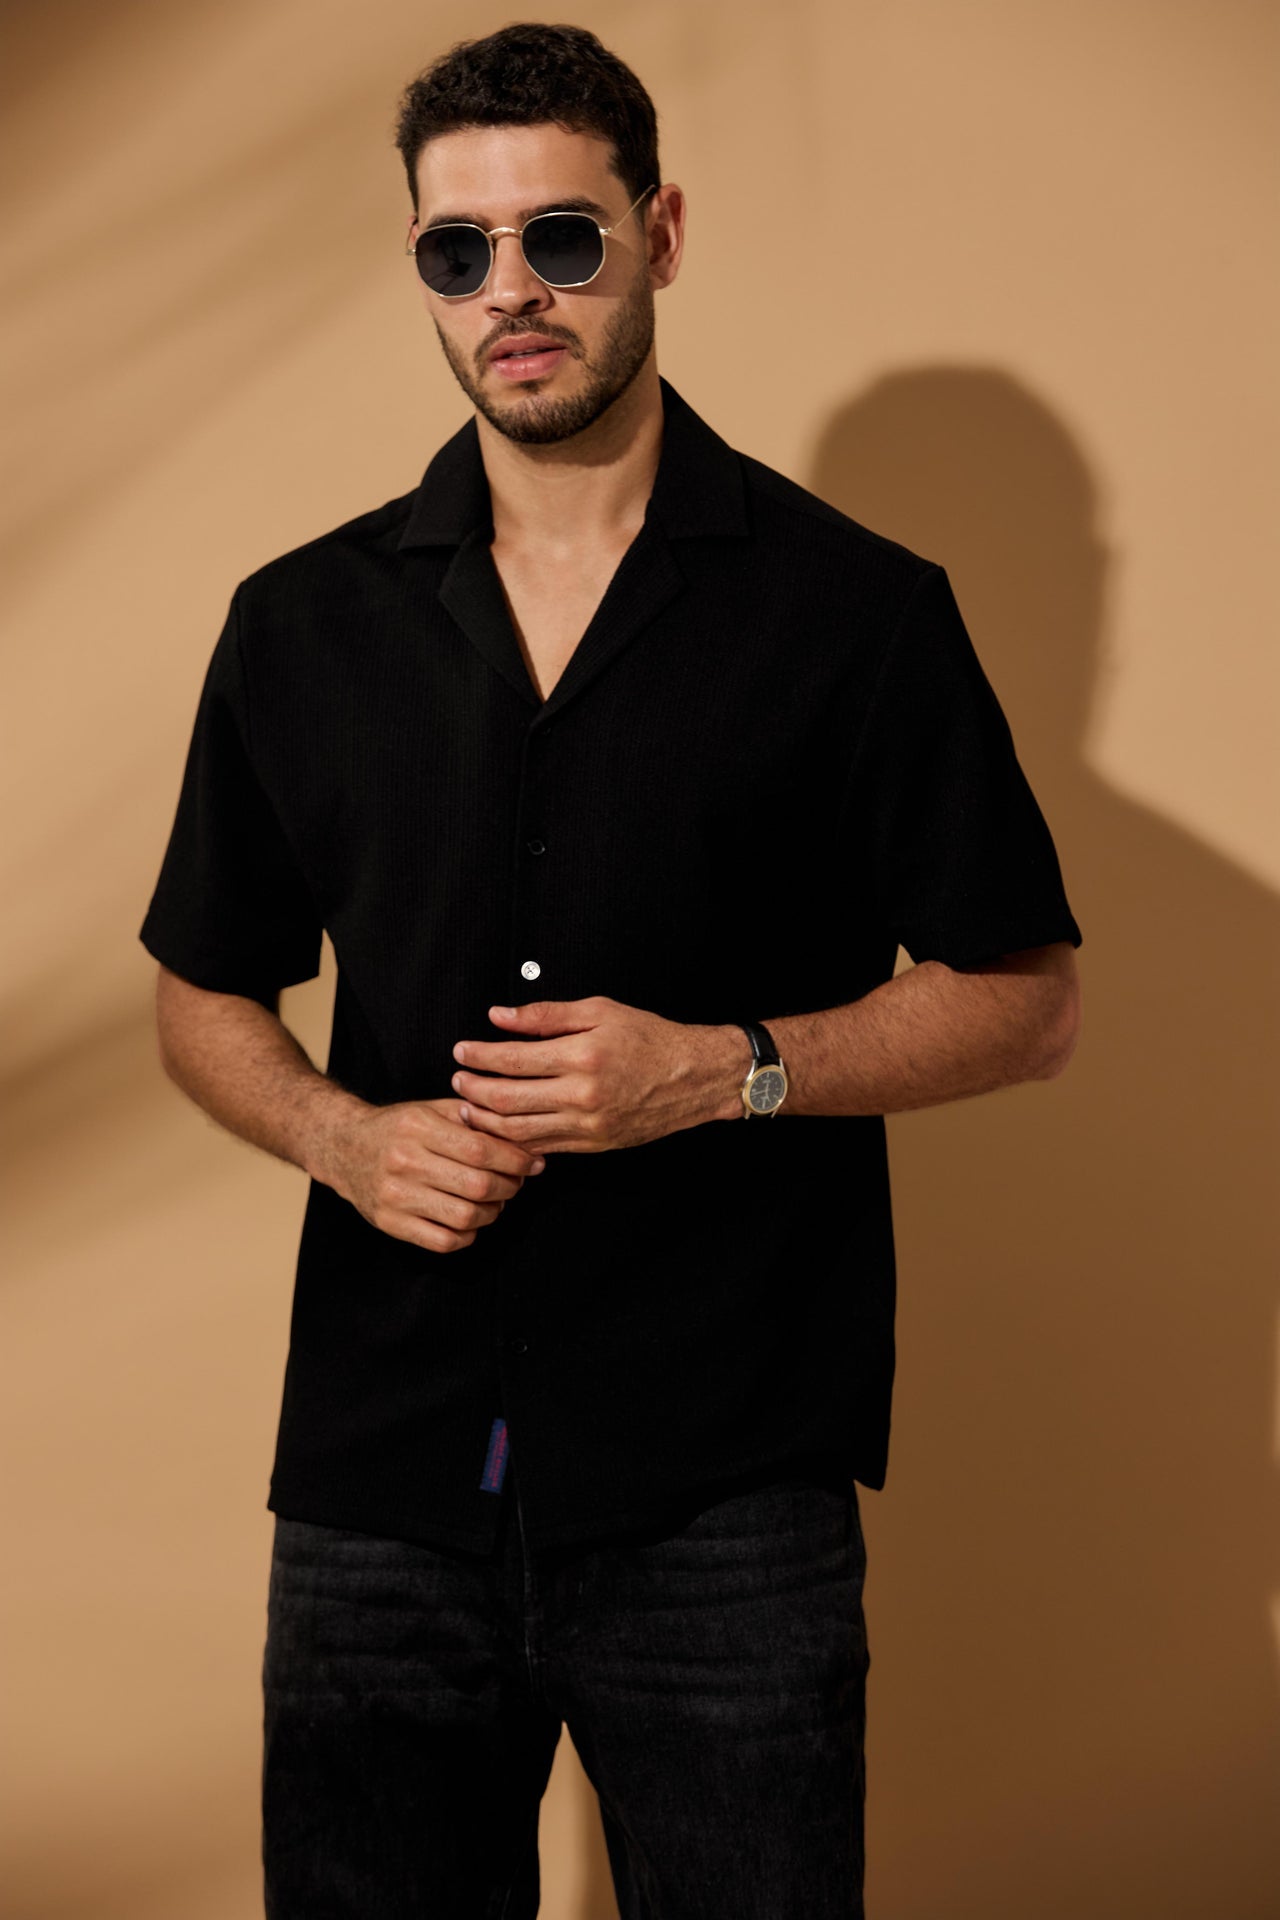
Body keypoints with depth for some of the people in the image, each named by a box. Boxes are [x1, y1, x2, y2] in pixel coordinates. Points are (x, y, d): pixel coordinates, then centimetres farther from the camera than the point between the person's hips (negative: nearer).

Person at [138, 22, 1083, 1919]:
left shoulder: (858, 608, -1)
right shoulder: (303, 623, 7)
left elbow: (1024, 1001, 1)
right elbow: (204, 1000, 15)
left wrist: (726, 1067, -14)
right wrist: (341, 1133, -5)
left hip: (725, 1495, -2)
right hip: (377, 1490, 3)